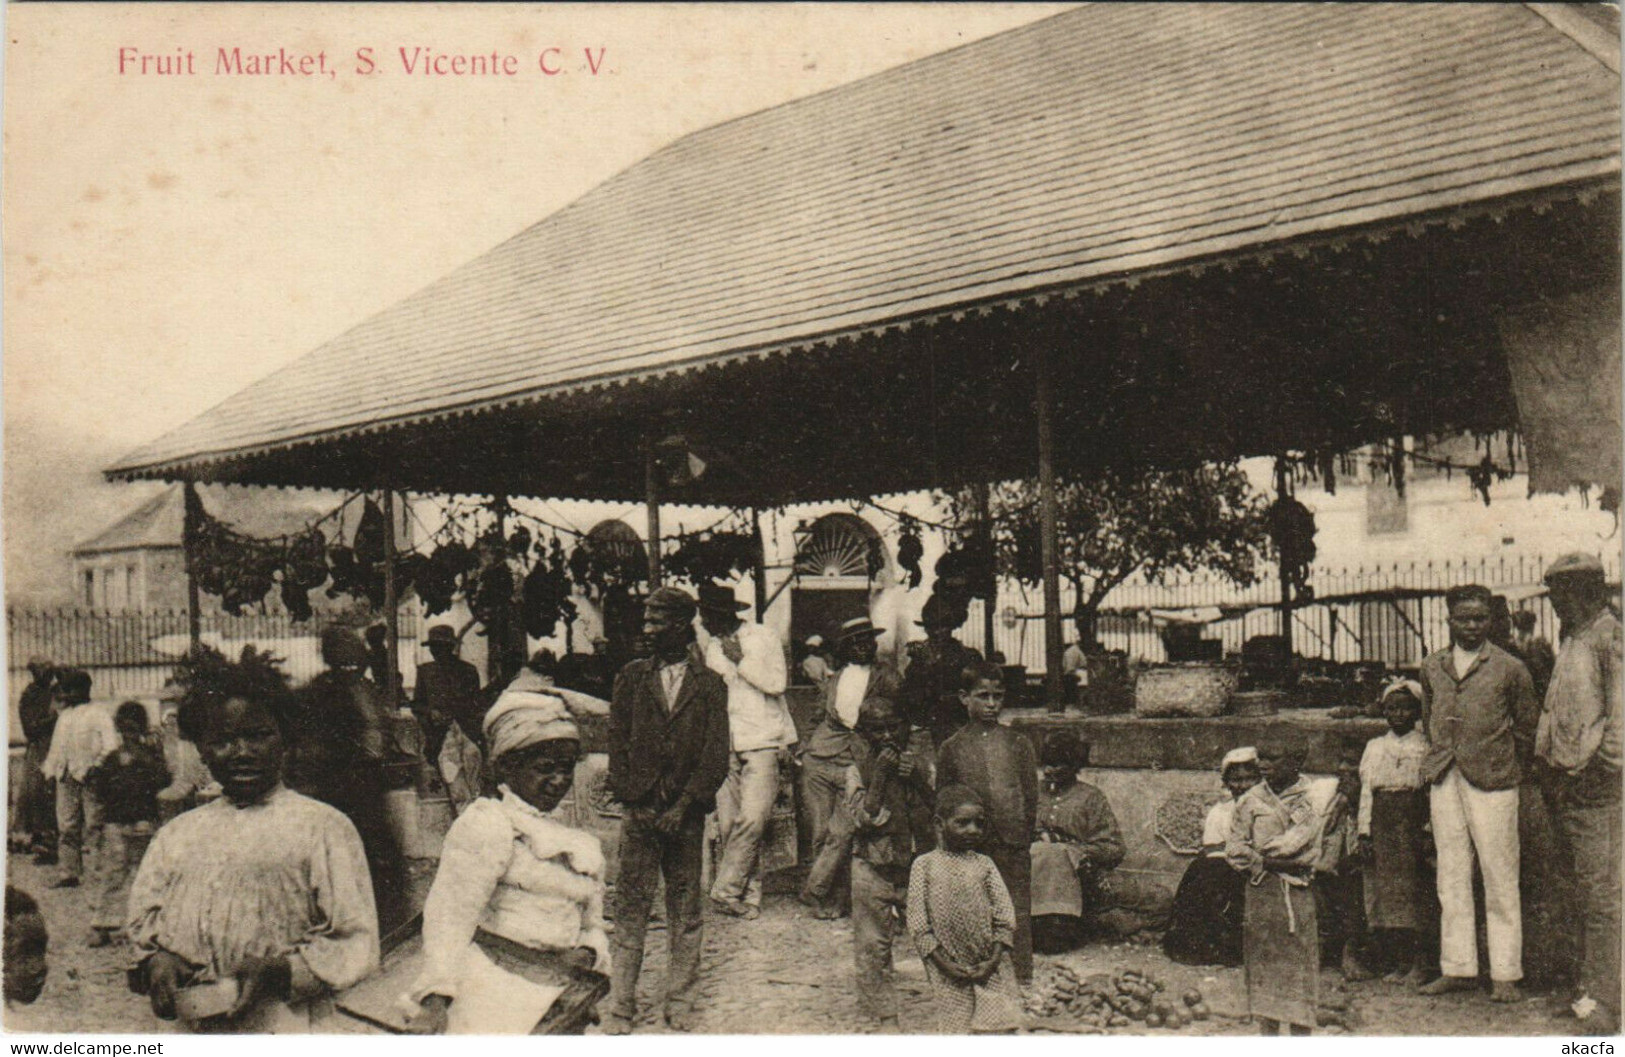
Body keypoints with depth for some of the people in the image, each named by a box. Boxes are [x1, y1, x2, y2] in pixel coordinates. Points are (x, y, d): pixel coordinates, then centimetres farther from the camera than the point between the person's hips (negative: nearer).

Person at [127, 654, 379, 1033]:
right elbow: (141, 920, 24)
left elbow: (355, 945, 3)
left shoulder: (322, 827, 6)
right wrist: (155, 960, 2)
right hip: (187, 1037, 4)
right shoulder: (176, 835, 21)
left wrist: (277, 973, -10)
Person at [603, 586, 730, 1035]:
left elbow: (716, 757, 0)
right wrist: (634, 803, -3)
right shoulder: (631, 678, 9)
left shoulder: (710, 685, 5)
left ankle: (680, 1004, 15)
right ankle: (620, 1007, 6)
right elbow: (617, 745, 7)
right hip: (640, 812, 0)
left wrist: (682, 807, -9)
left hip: (687, 814, 0)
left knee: (686, 912, 5)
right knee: (630, 910, -1)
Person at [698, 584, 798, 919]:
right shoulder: (713, 648, 18)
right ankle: (747, 896, 6)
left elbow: (777, 683, -11)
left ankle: (725, 891, -9)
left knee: (752, 820, -15)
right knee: (726, 825, -1)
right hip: (727, 745, 6)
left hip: (762, 743, -6)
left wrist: (741, 660, -11)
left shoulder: (763, 638, -1)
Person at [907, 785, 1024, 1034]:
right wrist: (944, 964, -10)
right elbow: (918, 925, -3)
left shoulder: (984, 864, 8)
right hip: (948, 971, -2)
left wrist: (994, 960, -8)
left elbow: (1005, 917, 4)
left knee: (989, 1027, -3)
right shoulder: (924, 865, 1)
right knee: (951, 1028, -2)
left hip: (989, 968, 2)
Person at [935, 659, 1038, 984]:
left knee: (1018, 915, 5)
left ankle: (1022, 978, 17)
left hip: (1013, 847, 0)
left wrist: (1023, 836, 1)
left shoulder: (1018, 744, 5)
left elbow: (1031, 796, 7)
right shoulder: (952, 748, 4)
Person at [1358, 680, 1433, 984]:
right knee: (1384, 892, 0)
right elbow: (1366, 790, 11)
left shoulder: (1426, 747, 5)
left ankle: (1414, 964, -1)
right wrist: (1364, 831, 3)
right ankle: (1394, 962, 5)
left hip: (1414, 825, -3)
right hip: (1382, 825, 3)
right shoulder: (1374, 747, 14)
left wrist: (1429, 832, -9)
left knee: (1412, 893, -7)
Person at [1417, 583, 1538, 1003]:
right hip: (1444, 782, 4)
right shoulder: (1432, 668, 10)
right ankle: (1458, 968, 16)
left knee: (1500, 880, -1)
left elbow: (1527, 728, 6)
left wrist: (1502, 767, 8)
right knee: (1451, 878, 8)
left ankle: (1505, 974, 7)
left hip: (1492, 784, -4)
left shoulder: (1510, 669, -2)